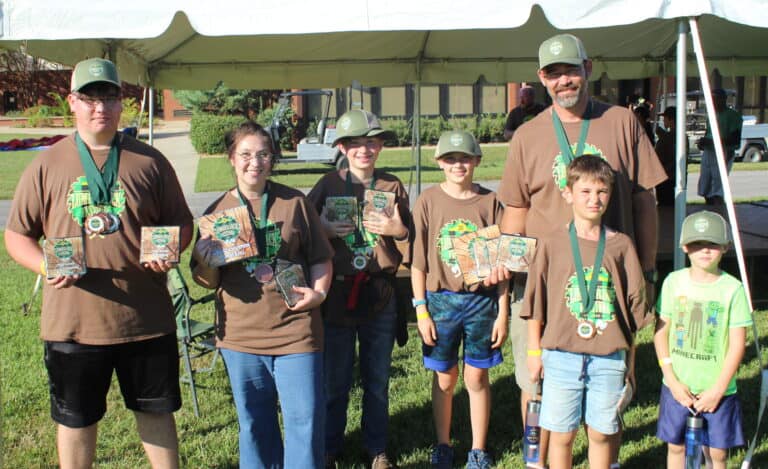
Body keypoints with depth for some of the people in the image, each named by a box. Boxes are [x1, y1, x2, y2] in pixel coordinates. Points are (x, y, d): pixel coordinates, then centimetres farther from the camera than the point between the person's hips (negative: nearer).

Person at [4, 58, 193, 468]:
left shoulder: (150, 162, 2)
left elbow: (181, 223, 8)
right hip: (72, 321, 0)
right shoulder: (47, 165, 1)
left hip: (146, 317, 0)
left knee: (156, 412, 15)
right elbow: (17, 235, 5)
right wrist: (46, 265, -15)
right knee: (75, 420, 15)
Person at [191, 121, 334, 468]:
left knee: (306, 420, 1)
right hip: (240, 335, 2)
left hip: (295, 330, -1)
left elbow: (321, 258, 8)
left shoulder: (295, 202, 1)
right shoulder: (217, 211, 4)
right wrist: (202, 260, -16)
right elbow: (208, 281, 5)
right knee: (254, 424, 14)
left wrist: (318, 291, -10)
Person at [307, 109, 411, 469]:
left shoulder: (393, 188, 3)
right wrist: (323, 232, -18)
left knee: (377, 381, 13)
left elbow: (412, 250, 5)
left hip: (380, 297, 1)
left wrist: (399, 232, -14)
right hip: (337, 295, -1)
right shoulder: (327, 186, -1)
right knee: (335, 381, 9)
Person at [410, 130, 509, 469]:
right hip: (441, 300, 0)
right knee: (444, 378, 11)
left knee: (477, 378, 9)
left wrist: (502, 313, -1)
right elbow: (418, 262, -1)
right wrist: (421, 311, -4)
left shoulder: (490, 202, -2)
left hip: (481, 301, 0)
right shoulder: (428, 201, -3)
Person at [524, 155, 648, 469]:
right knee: (561, 434, 6)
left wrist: (630, 361, 8)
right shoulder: (552, 243, -1)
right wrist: (534, 351, 3)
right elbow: (536, 301, 3)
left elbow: (633, 306, 7)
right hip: (562, 356, -1)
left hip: (609, 357, 1)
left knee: (602, 433, 10)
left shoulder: (620, 245, 2)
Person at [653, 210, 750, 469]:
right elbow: (660, 332, 0)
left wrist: (718, 390, -11)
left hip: (716, 389, -1)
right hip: (678, 386, 2)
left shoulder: (733, 288, -9)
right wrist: (672, 380, -7)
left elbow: (737, 345, -8)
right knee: (676, 446, 13)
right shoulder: (674, 282, -4)